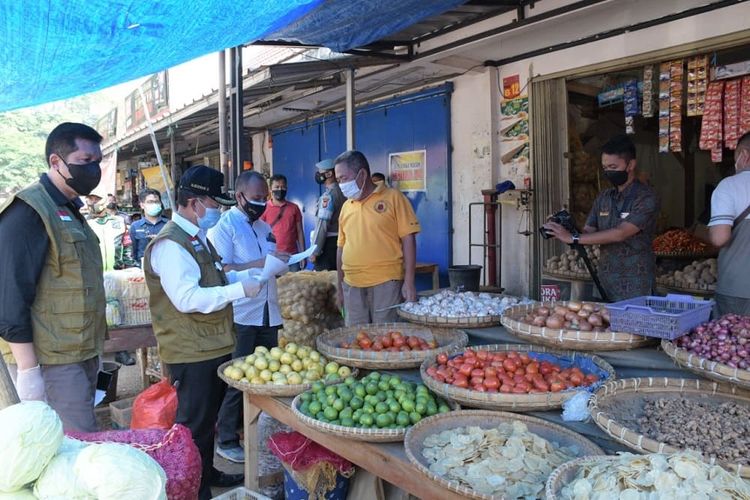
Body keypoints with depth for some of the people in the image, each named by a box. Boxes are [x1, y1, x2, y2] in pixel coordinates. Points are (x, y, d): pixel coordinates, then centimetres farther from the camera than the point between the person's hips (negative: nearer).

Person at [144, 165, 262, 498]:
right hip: (191, 353, -10)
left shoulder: (197, 238, 12)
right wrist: (239, 290, -24)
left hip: (213, 346, 10)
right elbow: (187, 298, -28)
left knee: (208, 417, 22)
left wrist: (247, 276, 6)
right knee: (195, 424, 3)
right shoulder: (170, 244, -20)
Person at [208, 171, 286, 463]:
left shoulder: (264, 227, 15)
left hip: (268, 313, 7)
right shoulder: (224, 227, -8)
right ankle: (226, 440, 17)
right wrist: (260, 264, -24)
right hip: (239, 315, -7)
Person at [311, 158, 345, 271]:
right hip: (340, 241, 8)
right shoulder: (342, 192, 11)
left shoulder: (328, 195, -14)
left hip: (329, 243, -8)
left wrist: (315, 251, -15)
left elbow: (322, 225, -18)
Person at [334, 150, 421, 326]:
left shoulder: (393, 197, -2)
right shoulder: (346, 206, 12)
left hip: (386, 283, -4)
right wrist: (340, 285, 16)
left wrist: (409, 282, -11)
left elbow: (408, 239, -5)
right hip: (352, 286, 5)